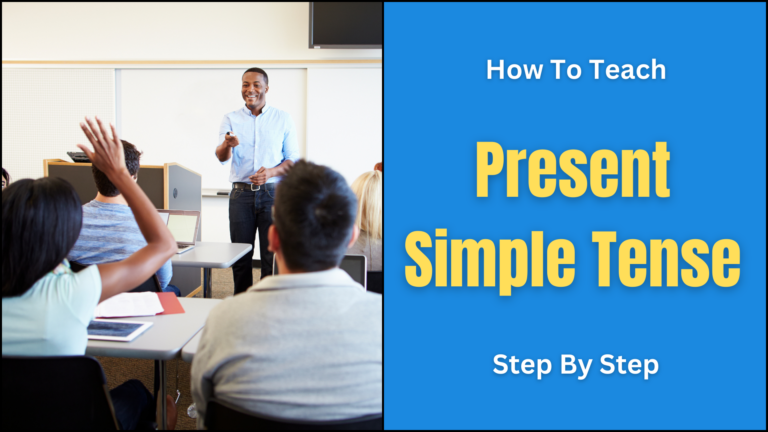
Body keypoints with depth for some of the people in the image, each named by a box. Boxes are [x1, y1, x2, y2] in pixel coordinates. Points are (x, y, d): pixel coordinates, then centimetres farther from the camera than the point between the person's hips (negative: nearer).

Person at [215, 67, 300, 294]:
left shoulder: (282, 118, 7)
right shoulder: (231, 119, 8)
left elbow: (293, 159, 6)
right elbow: (221, 157, -5)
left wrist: (271, 172, -14)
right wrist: (227, 144, -29)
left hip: (272, 192, -1)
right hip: (241, 194, 1)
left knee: (272, 255, -2)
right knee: (240, 254, 5)